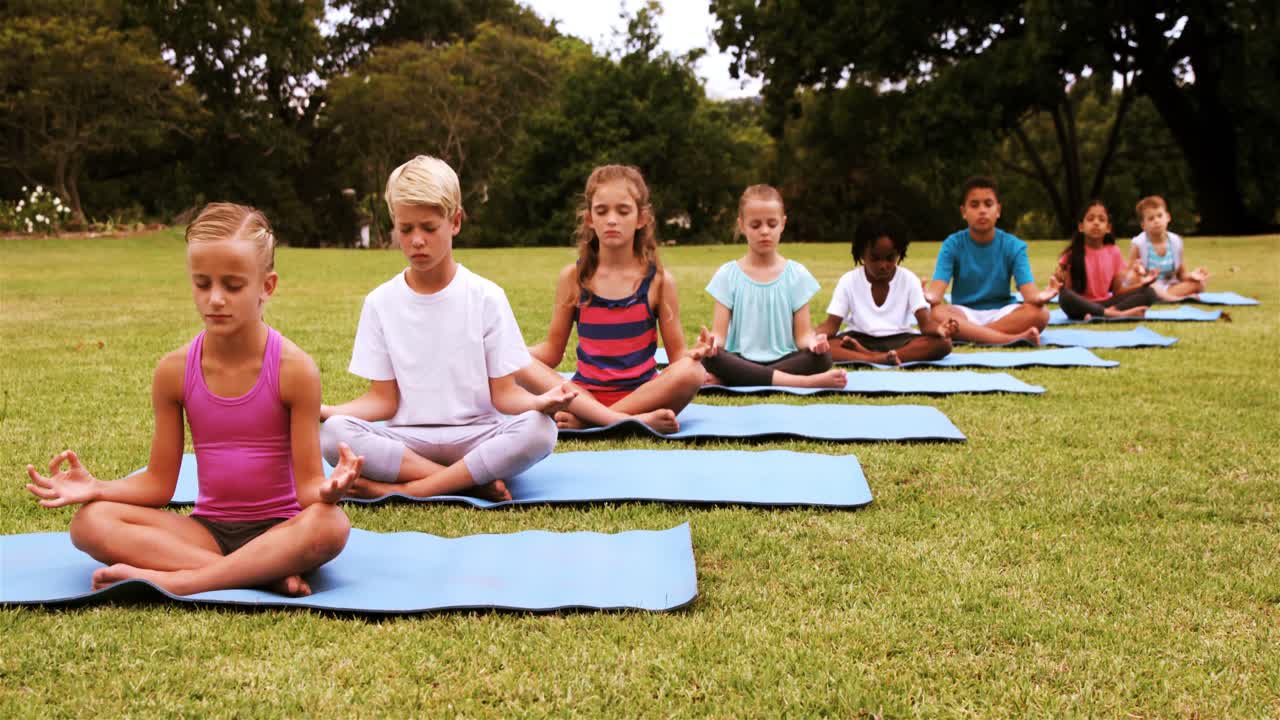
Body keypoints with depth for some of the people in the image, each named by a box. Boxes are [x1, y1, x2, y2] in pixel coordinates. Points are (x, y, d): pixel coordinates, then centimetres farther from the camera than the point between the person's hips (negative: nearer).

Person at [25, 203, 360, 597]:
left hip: (277, 529, -3)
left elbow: (307, 486, -12)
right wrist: (95, 488, -14)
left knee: (330, 525, -37)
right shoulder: (175, 371, -2)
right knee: (90, 521, -21)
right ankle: (266, 574, -28)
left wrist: (327, 490, -35)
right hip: (207, 529, 3)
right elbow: (159, 483, 4)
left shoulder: (294, 369, -11)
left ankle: (175, 580, -27)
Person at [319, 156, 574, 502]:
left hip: (476, 436, -1)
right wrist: (326, 410, -15)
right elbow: (383, 400, 4)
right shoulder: (380, 302, 4)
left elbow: (503, 392, -1)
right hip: (405, 441, 1)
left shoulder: (486, 297, 0)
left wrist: (539, 401, -23)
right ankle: (474, 482, -24)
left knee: (538, 430, -31)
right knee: (333, 433, -29)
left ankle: (401, 488, -24)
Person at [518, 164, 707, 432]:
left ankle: (584, 420, -24)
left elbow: (677, 354, 1)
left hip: (642, 395, -1)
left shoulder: (658, 280, 0)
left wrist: (693, 355, -23)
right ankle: (630, 420, -34)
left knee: (692, 372, -31)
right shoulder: (573, 277, 3)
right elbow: (553, 350, 7)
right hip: (584, 396, 1)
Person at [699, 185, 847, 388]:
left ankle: (725, 380, -26)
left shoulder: (797, 274, 6)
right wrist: (712, 343, -27)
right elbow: (719, 333, -2)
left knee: (821, 357, -29)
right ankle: (807, 381, -34)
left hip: (784, 361, 1)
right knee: (710, 359, -34)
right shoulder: (727, 275, 4)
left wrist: (813, 342, -23)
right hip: (741, 362, -1)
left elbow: (802, 334, 2)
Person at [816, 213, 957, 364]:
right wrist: (813, 335, -30)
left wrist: (938, 329, -37)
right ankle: (881, 358, -40)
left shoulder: (908, 279, -4)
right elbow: (831, 324, -5)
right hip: (859, 340, -1)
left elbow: (925, 322, -12)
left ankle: (867, 355, -32)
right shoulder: (849, 281, -4)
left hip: (899, 340, 1)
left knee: (943, 342, -28)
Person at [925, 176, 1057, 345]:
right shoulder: (952, 245, -4)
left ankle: (967, 333, -26)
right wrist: (930, 296, -43)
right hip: (965, 315, -1)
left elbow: (1028, 289, -14)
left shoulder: (1013, 246, -2)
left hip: (1001, 315, 1)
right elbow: (938, 287, -17)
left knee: (1039, 313, -29)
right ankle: (1015, 338, -35)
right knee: (936, 313, -35)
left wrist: (1039, 297, -40)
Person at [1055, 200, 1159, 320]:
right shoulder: (1073, 253, -5)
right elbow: (1067, 292, -8)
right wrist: (1059, 282, -30)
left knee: (1149, 293, -13)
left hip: (1106, 304, 4)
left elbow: (1117, 291, 7)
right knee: (1065, 296, -37)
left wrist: (1142, 283, -8)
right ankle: (1119, 314, -36)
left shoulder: (1113, 252, 5)